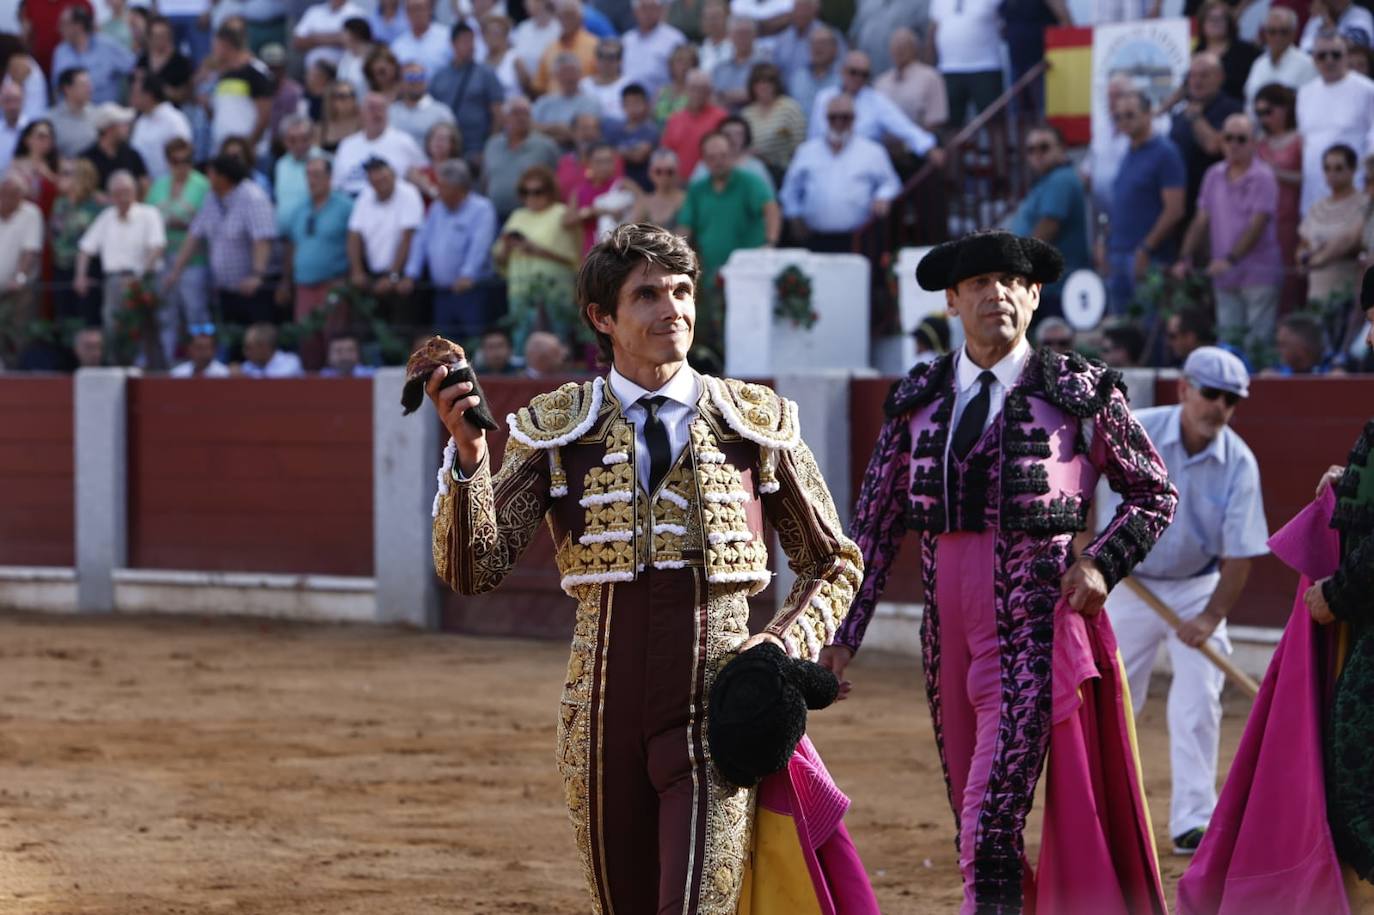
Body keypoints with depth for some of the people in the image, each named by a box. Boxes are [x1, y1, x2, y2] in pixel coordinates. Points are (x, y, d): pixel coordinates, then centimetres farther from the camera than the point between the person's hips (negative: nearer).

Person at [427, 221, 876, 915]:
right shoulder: (556, 431, 4)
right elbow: (472, 568, -6)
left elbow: (834, 563, 16)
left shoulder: (758, 425, 4)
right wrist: (468, 457, -22)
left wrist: (790, 642, -2)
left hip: (714, 716, -2)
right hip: (603, 721, 2)